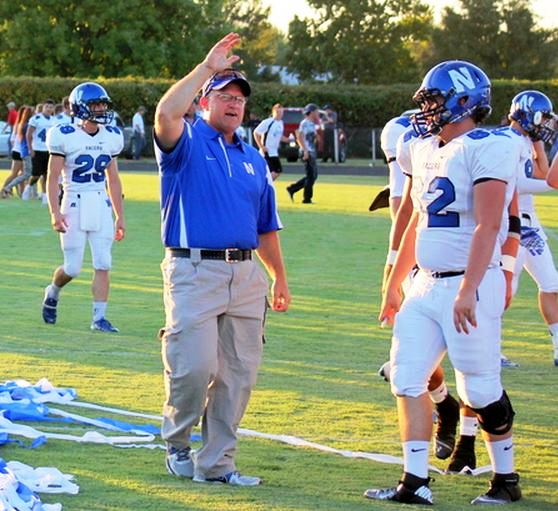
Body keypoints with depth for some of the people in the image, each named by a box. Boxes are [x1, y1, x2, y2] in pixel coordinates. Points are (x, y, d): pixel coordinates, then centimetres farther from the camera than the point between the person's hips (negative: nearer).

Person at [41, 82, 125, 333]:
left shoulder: (110, 137, 7)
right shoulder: (65, 136, -9)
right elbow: (53, 177, -8)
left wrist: (120, 216, 13)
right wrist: (55, 212, -18)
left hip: (102, 205, 4)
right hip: (75, 204, -4)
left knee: (103, 265, -3)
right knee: (73, 267, 0)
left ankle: (99, 318, 2)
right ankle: (53, 292, 31)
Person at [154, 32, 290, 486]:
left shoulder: (253, 159, 19)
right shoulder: (187, 142, 1)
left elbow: (266, 226, 24)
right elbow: (166, 113, -23)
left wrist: (279, 276, 22)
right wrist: (208, 68, -20)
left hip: (246, 274, 6)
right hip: (194, 272, -6)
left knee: (239, 374, 5)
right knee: (195, 367, -12)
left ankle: (216, 462, 14)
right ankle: (177, 443, 13)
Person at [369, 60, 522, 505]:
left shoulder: (489, 149, -14)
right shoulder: (428, 151, 13)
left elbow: (487, 226, -21)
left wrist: (468, 290, -27)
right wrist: (394, 283, 22)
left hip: (469, 284, -8)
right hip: (426, 285, 8)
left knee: (481, 390, 0)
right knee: (408, 380, 2)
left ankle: (506, 480, 15)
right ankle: (416, 482, 6)